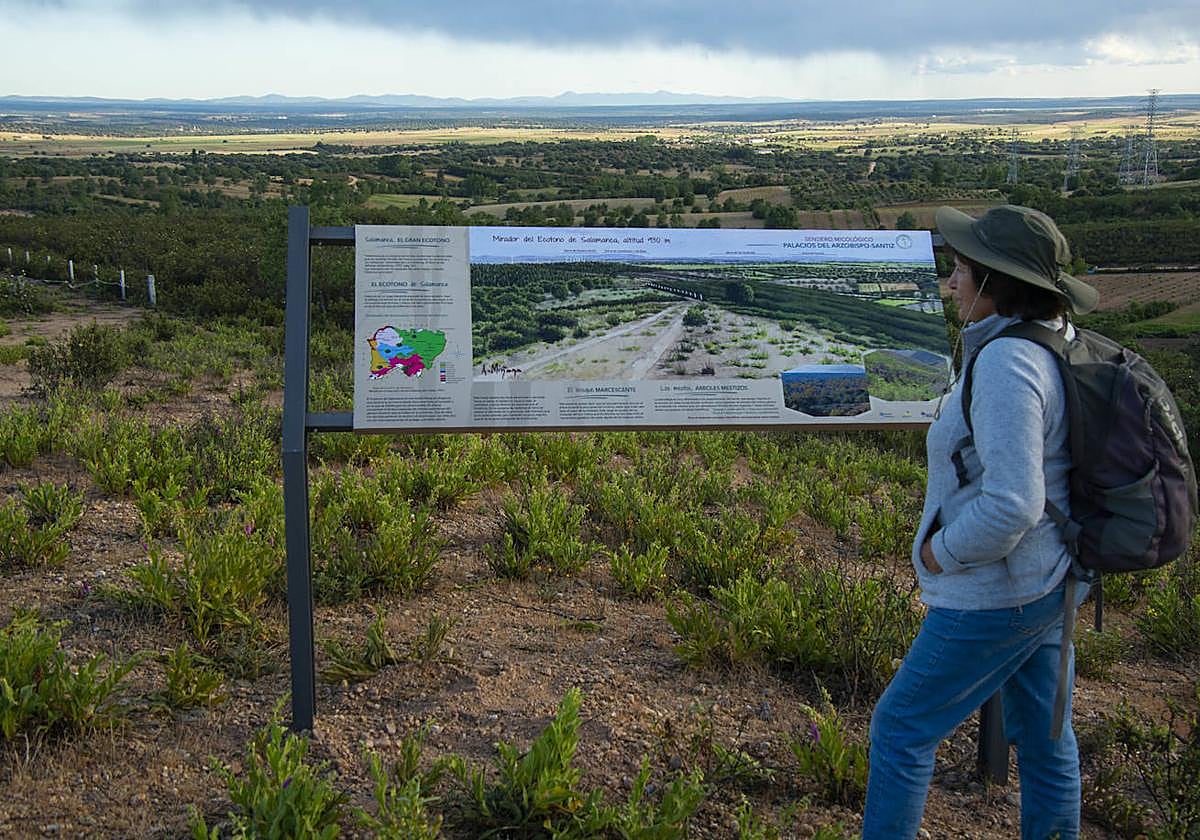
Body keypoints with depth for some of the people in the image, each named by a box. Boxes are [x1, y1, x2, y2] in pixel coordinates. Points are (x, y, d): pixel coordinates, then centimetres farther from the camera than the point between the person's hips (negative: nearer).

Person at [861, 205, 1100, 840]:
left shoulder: (1006, 363, -27)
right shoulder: (1060, 346, 2)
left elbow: (1010, 504, -32)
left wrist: (943, 551, -16)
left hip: (994, 596, -9)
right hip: (1046, 579, 9)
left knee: (902, 728, 7)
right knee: (1042, 734, 20)